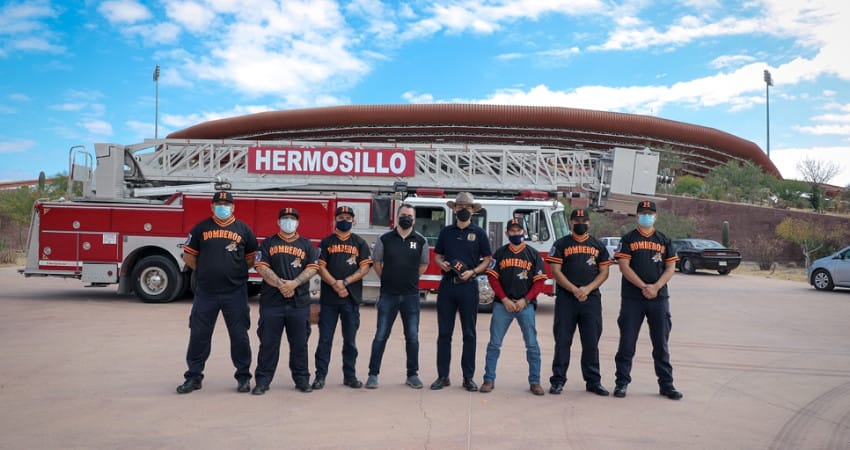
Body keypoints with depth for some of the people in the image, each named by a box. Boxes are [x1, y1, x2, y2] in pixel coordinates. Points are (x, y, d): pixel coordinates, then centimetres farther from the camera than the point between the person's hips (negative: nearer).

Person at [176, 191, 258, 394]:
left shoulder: (243, 229, 4)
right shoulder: (201, 228, 5)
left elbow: (251, 258, 11)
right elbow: (188, 255, 10)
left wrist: (236, 271, 4)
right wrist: (205, 272, 5)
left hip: (235, 292, -1)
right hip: (205, 292, 1)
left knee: (239, 335, 5)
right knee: (199, 335, 7)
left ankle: (243, 376, 17)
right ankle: (193, 377, 20)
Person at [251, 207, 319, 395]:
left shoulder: (306, 244, 12)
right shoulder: (268, 243, 9)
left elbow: (312, 268, 2)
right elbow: (261, 267, -2)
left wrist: (294, 283, -13)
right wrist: (280, 284, -14)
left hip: (299, 302, 1)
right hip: (272, 301, -1)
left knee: (299, 343, 6)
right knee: (268, 342, 2)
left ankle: (301, 378, 16)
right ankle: (263, 380, 9)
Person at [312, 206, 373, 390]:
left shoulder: (360, 243, 8)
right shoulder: (326, 242, 7)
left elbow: (364, 268, -1)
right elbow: (320, 267, -1)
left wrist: (345, 282, -12)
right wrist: (335, 284, -16)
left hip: (352, 298, 1)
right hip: (329, 298, -1)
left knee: (350, 339, 8)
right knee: (325, 338, 1)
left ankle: (350, 375, 17)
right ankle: (320, 375, 8)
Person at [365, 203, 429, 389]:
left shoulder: (421, 241, 2)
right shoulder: (384, 239, -1)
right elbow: (376, 262, 9)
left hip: (411, 296, 1)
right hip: (388, 295, -1)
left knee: (412, 337, 5)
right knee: (381, 336, 2)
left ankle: (412, 374, 16)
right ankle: (373, 374, 10)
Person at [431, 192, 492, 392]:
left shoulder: (479, 233, 4)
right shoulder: (446, 232, 11)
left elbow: (487, 259, 4)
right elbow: (437, 255, 15)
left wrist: (473, 271, -12)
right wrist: (441, 263, -8)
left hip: (468, 286, -2)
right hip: (447, 285, 2)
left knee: (469, 334, 3)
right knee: (444, 332, 4)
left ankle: (468, 377, 12)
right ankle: (443, 376, 12)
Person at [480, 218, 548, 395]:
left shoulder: (534, 255, 5)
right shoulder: (499, 253, 6)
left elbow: (539, 282, 2)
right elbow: (492, 278, 2)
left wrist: (524, 300, -9)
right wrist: (505, 300, -8)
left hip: (526, 304, 0)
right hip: (502, 304, 0)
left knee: (532, 345, 2)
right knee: (494, 343, 2)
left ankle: (534, 381, 12)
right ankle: (489, 379, 11)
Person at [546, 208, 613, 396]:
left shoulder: (599, 245, 13)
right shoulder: (561, 244, 5)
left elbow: (604, 272, 7)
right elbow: (555, 271, -2)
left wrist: (587, 289, -9)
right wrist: (574, 290, -13)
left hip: (592, 299, 2)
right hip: (565, 298, -2)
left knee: (591, 342, 6)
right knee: (562, 341, 1)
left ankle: (593, 381, 16)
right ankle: (557, 380, 9)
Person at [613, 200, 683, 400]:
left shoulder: (664, 240, 12)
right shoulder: (628, 239, 4)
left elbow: (670, 268, 5)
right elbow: (624, 267, -6)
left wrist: (656, 287, -11)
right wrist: (644, 287, -14)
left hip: (659, 298, 2)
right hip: (632, 298, -2)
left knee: (661, 343, 7)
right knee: (627, 342, 1)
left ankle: (666, 384, 15)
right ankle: (622, 382, 10)